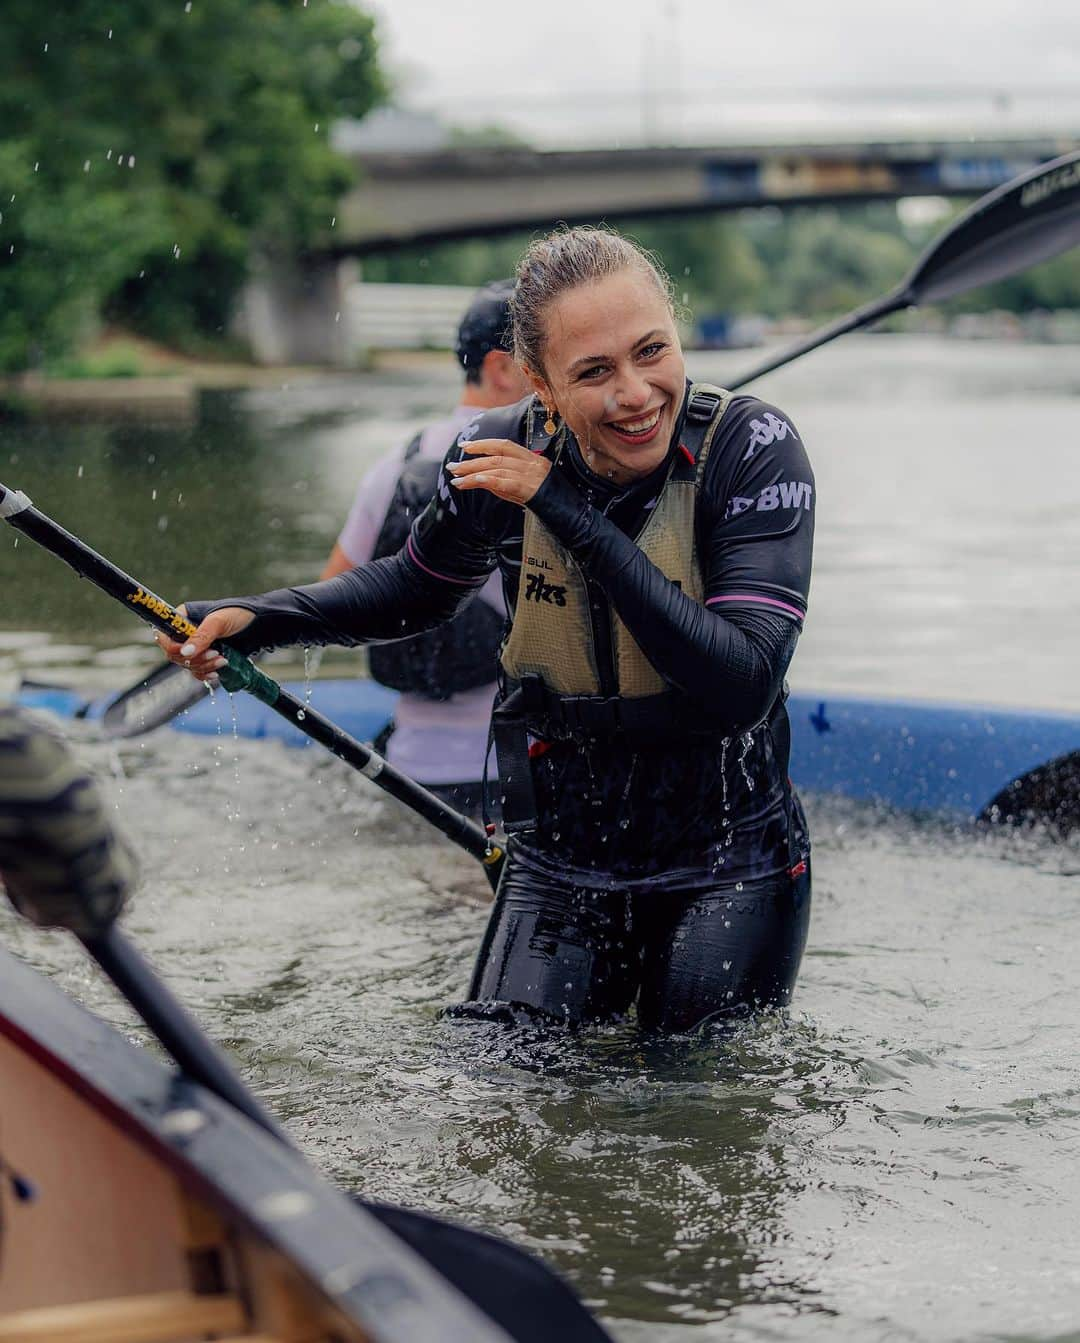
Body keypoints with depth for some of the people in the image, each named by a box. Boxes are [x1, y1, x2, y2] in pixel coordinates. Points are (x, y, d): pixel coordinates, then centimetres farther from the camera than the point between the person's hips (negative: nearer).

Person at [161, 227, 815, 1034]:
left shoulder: (750, 447, -19)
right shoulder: (501, 459, -11)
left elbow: (744, 687, -31)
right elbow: (419, 589, 13)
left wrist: (576, 520, -31)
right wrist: (260, 620, 0)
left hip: (727, 871, -2)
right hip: (559, 868, 3)